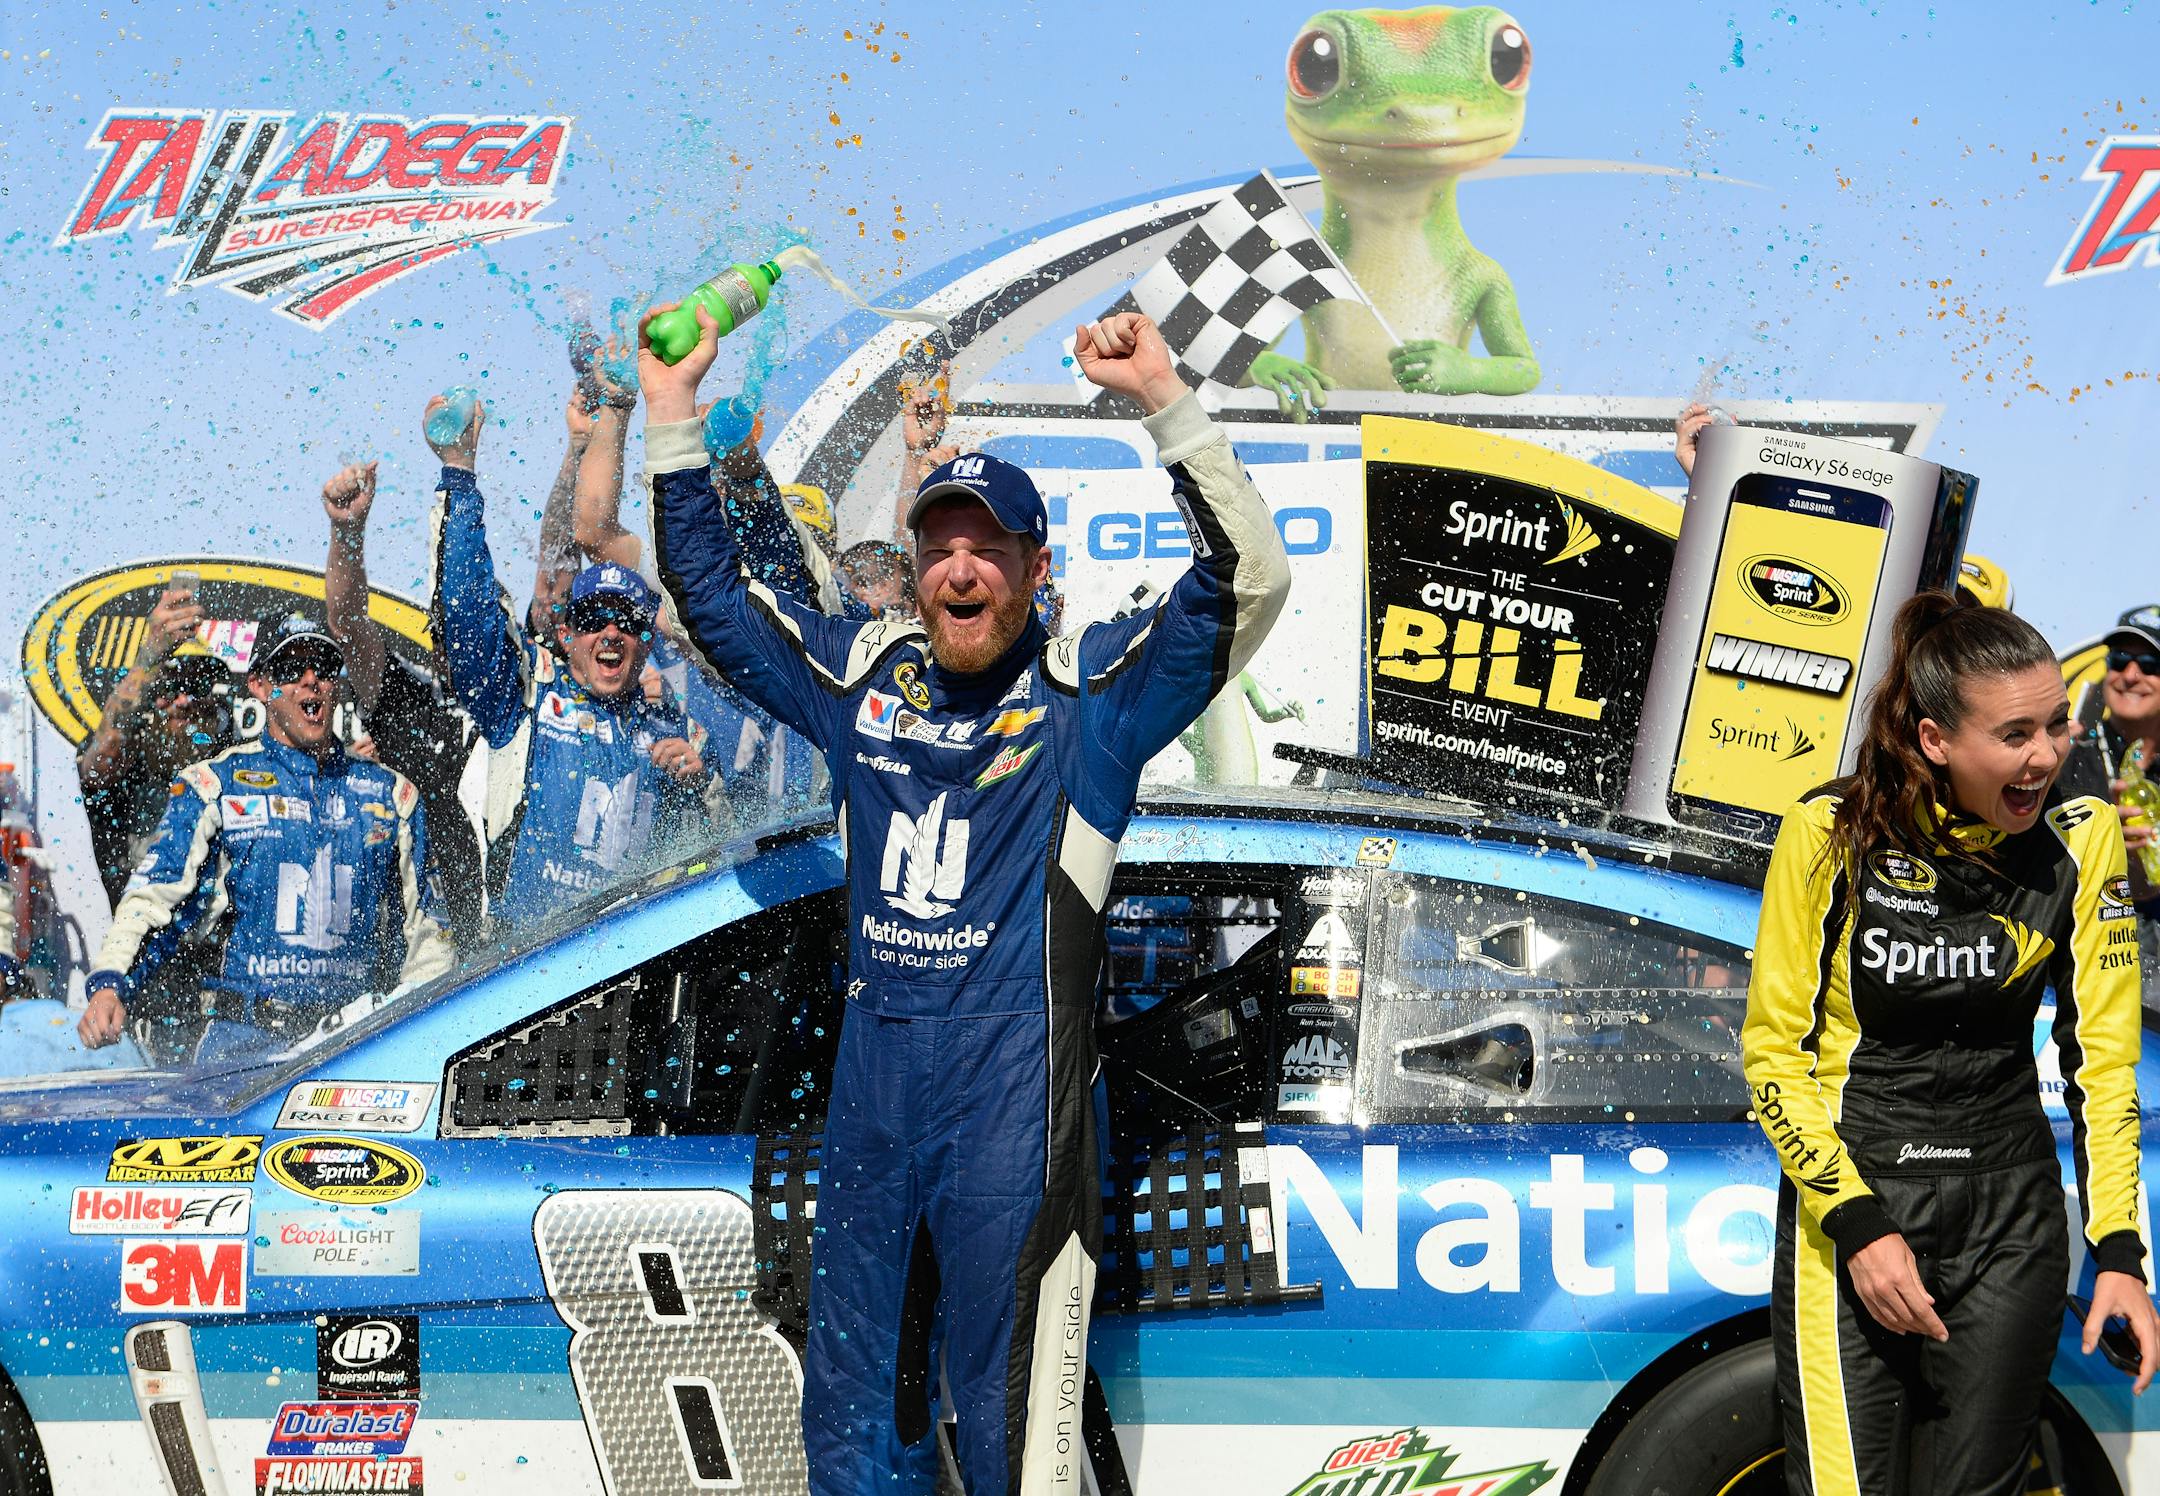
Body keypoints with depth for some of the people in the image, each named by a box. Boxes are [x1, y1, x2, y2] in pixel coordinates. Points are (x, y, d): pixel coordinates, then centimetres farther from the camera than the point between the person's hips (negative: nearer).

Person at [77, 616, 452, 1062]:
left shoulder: (392, 795, 16)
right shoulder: (213, 786, 8)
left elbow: (421, 924, 22)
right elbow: (153, 899, 1)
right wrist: (109, 983, -16)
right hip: (243, 1033, -2)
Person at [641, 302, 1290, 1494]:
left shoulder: (1093, 688, -1)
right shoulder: (864, 675, 13)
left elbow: (1246, 581, -13)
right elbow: (709, 593, 22)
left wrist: (1167, 403, -21)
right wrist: (673, 414, 15)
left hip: (1014, 1084, -5)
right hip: (872, 1077, 6)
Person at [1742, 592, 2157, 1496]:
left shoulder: (2082, 838, -5)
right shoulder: (1833, 833, -13)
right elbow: (1773, 1049, -8)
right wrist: (1859, 1221, -16)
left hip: (2012, 1213, 3)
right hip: (1846, 1191, -3)